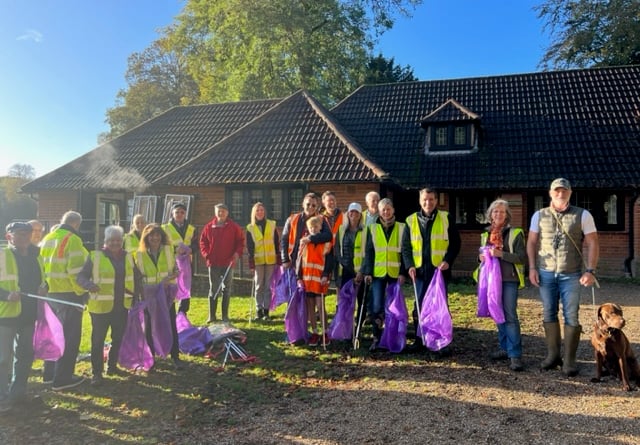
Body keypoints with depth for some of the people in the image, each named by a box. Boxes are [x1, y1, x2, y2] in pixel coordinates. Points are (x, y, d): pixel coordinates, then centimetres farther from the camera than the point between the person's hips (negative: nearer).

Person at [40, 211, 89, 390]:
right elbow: (75, 270, -20)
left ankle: (50, 372, 30)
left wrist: (46, 285, 18)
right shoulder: (72, 239, -14)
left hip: (49, 293, 8)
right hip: (68, 294, -8)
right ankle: (62, 378, 6)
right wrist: (82, 291, -11)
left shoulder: (47, 239, 12)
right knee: (69, 336, 1)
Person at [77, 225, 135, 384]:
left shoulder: (128, 257, 7)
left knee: (118, 338, 15)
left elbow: (135, 277, 18)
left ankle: (112, 365, 33)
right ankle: (97, 373, 13)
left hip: (122, 306, 5)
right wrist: (89, 284, -30)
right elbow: (81, 276, -8)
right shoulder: (95, 256, -7)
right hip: (101, 306, -4)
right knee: (98, 340, 1)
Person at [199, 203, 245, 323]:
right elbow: (203, 241, 9)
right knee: (213, 289, 5)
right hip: (213, 263, 1)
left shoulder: (234, 227, 1)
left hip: (228, 263, 0)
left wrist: (237, 253, -9)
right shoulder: (209, 226, 4)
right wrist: (206, 254, -4)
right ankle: (212, 316, 11)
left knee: (227, 289, 6)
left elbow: (240, 240, 4)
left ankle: (225, 315, 15)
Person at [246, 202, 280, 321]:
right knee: (259, 285, 3)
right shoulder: (250, 228, 3)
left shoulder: (272, 225, 5)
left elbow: (277, 243, 6)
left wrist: (278, 260, 1)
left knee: (268, 286, 3)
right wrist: (251, 264, -5)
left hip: (270, 260, 0)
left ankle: (266, 310, 9)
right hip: (258, 261, 0)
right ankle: (259, 310, 11)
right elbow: (249, 247, 2)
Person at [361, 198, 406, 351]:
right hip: (378, 273, 0)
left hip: (395, 274, 0)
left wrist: (403, 272, -6)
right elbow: (369, 252, 4)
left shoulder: (402, 228, 4)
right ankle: (377, 337, 7)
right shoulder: (373, 229, 6)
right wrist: (368, 272, -4)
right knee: (376, 307, -6)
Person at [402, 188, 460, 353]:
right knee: (419, 306, 8)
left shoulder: (445, 218, 1)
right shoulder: (411, 220, 5)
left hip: (440, 270, -2)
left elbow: (455, 243, 3)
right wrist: (410, 265, -7)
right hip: (420, 270, 2)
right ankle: (419, 340, 20)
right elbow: (406, 246, 7)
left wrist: (448, 260, -11)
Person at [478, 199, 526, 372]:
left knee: (510, 316, -9)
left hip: (509, 280, -5)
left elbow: (522, 257, -11)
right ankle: (505, 348, 23)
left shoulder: (515, 233, -4)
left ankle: (515, 355, -5)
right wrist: (482, 256, 0)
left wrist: (501, 254, -21)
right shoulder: (486, 234, 12)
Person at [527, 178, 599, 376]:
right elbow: (532, 243, 8)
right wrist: (532, 268, 0)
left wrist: (590, 270, -11)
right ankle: (553, 354, 20)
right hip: (546, 273, 2)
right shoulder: (539, 215, 5)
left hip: (571, 274, -2)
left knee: (571, 317, 0)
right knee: (549, 314, 8)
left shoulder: (583, 215, -1)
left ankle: (569, 359, 10)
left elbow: (593, 244, -1)